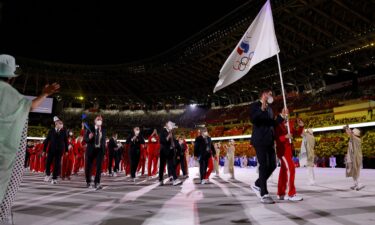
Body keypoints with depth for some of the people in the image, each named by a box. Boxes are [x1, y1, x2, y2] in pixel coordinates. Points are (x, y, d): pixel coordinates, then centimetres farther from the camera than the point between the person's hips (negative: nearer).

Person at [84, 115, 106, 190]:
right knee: (89, 166, 9)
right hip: (91, 150, -1)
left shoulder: (103, 130, 5)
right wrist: (89, 137, -25)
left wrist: (104, 150, 9)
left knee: (99, 166, -6)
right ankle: (88, 182, 27)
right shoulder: (90, 129, -4)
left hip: (100, 150, 2)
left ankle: (97, 183, -2)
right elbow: (85, 140, -4)